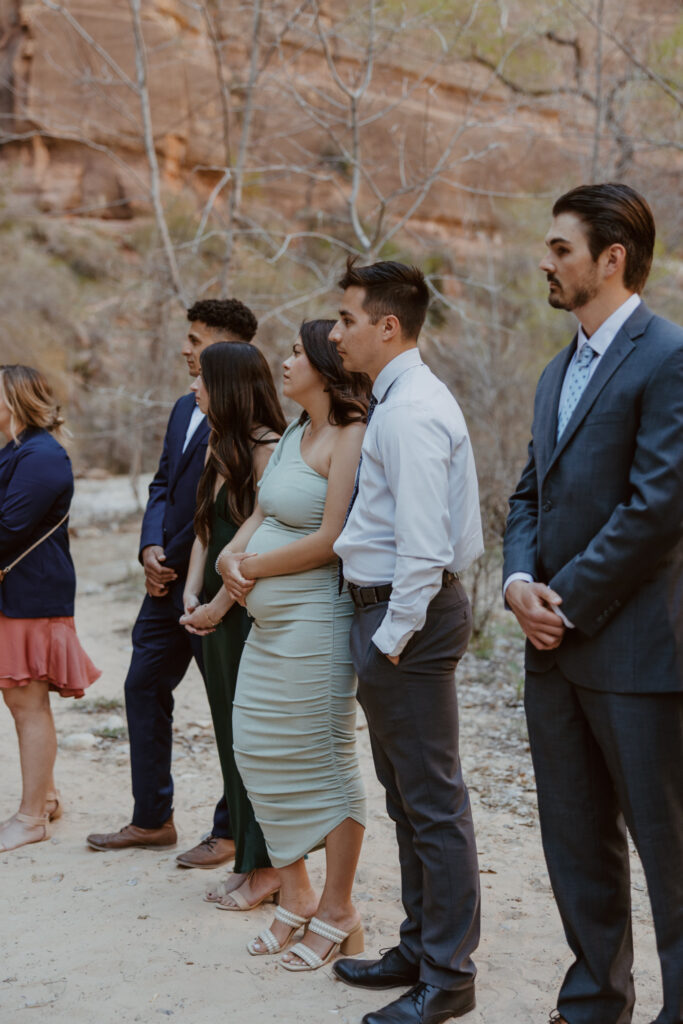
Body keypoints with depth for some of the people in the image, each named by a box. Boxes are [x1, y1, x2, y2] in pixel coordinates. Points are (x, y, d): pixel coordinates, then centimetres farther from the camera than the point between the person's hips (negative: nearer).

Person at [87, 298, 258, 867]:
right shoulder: (185, 407, 14)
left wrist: (174, 563, -15)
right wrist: (151, 547, 1)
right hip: (169, 583, 9)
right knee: (144, 687, 14)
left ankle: (232, 831, 18)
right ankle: (152, 819, 28)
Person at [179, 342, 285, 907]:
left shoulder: (268, 448, -15)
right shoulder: (222, 450, 14)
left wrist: (219, 606, -13)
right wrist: (192, 595, 1)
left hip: (252, 612, -9)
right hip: (216, 615, 9)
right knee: (231, 733, 13)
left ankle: (268, 863, 10)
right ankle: (248, 859, 22)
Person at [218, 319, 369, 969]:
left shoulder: (351, 436, -14)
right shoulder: (295, 434, 14)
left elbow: (330, 539, -19)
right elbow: (261, 513, 16)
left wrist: (255, 567, -9)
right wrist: (233, 554, -5)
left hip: (316, 617, -9)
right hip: (270, 620, 9)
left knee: (323, 758, 0)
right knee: (257, 748, 12)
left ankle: (337, 914, 14)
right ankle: (294, 896, 26)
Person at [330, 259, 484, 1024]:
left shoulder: (412, 411, -18)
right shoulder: (397, 400, 14)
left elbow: (421, 543, -24)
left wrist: (394, 636, -19)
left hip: (408, 615, -11)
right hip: (387, 612, 11)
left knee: (432, 802, -1)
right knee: (405, 796, 19)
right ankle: (419, 950, 32)